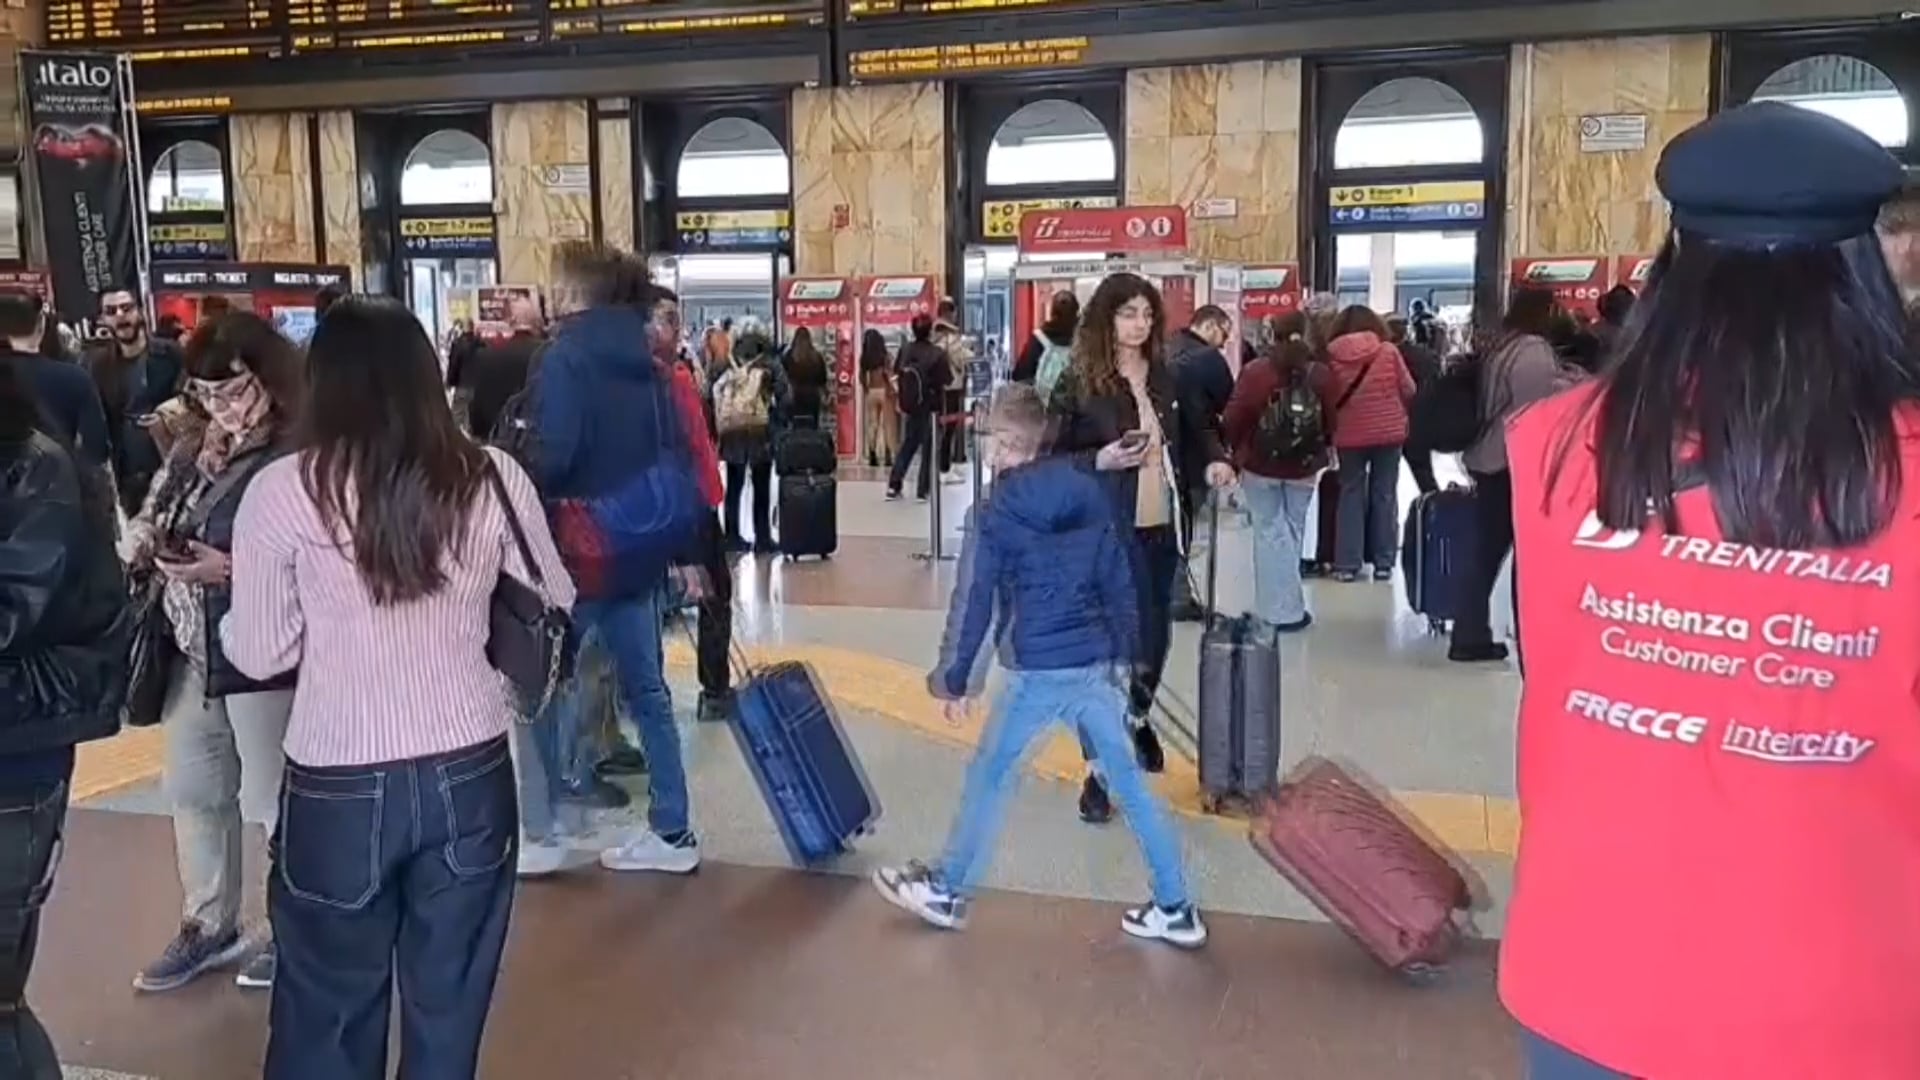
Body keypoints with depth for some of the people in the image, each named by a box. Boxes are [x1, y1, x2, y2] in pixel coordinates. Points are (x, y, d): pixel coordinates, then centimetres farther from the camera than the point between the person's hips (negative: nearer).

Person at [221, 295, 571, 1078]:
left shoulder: (284, 490, -9)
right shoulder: (492, 478, -5)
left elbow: (259, 654, -2)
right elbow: (556, 602, 8)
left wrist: (236, 586, 18)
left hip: (339, 786, -2)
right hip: (471, 774, 2)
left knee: (328, 1017, 16)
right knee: (449, 1010, 17)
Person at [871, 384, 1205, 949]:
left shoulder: (995, 512, -8)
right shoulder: (1091, 494, 6)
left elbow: (974, 602, -8)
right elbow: (1120, 582, 8)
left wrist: (954, 679, 0)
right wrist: (1123, 654, 17)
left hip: (1037, 671, -4)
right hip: (1098, 664, 5)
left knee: (989, 775, 12)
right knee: (1129, 779, 11)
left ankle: (946, 892, 27)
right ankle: (1176, 909, 17)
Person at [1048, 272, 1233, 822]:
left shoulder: (1164, 378, 8)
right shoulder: (1078, 383, -8)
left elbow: (1181, 443, 18)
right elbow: (1052, 459, -6)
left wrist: (1211, 461, 0)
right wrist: (1100, 460, -21)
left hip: (1161, 528, 5)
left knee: (1155, 637, 15)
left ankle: (1137, 717, 44)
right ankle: (1098, 767, 6)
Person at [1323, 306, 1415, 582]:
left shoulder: (1331, 356, -7)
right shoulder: (1388, 351, -6)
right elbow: (1408, 390, 1)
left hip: (1349, 434, 0)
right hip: (1388, 431, 0)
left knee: (1351, 494, 9)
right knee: (1384, 494, 9)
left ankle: (1347, 564, 7)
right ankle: (1383, 562, 11)